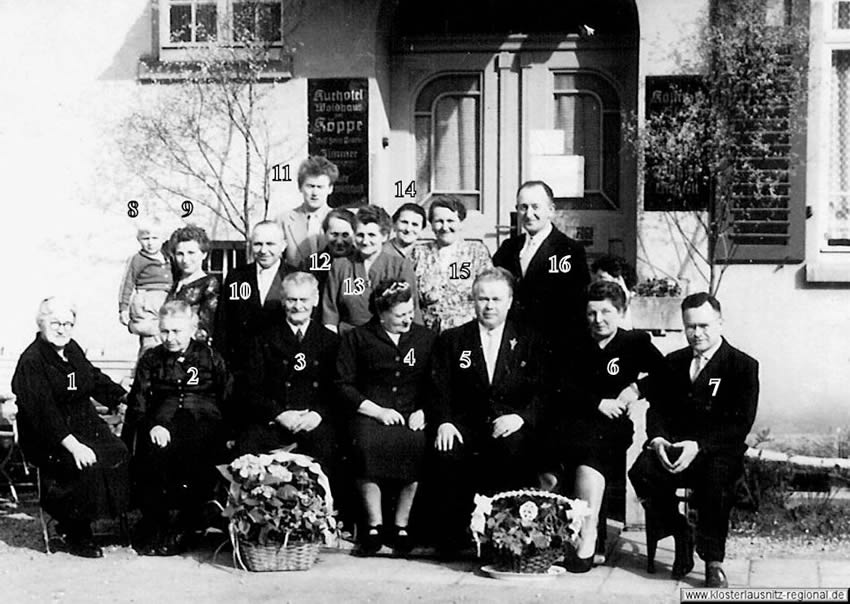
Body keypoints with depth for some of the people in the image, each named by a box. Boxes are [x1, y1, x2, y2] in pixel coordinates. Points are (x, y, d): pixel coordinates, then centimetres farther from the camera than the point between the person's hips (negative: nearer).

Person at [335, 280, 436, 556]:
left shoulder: (426, 338, 17)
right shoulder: (357, 338, 9)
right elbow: (344, 385, 3)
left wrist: (423, 411, -4)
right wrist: (378, 411, -8)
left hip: (412, 416, 1)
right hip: (370, 413, -1)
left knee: (418, 444, -34)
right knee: (367, 443, -35)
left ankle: (401, 525, -19)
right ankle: (374, 525, -19)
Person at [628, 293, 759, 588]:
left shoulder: (743, 366, 3)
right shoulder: (673, 362, 19)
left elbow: (741, 424, -6)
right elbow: (656, 409, 13)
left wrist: (698, 446, -20)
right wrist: (657, 439, -11)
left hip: (718, 451, -3)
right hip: (672, 447, 4)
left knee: (717, 477, -38)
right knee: (641, 472, -29)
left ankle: (713, 562, -21)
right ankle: (680, 535, -5)